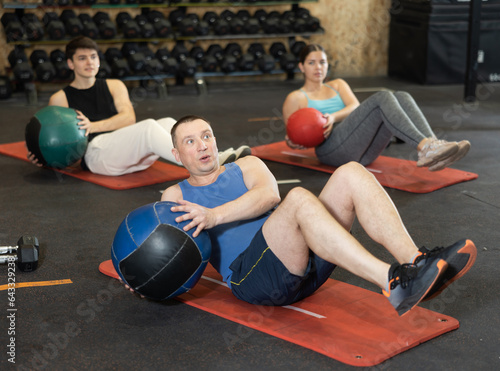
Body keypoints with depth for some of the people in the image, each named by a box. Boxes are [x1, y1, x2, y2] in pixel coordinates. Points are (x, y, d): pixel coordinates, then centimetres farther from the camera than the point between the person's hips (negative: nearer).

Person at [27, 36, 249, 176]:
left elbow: (128, 117, 4)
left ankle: (210, 157, -45)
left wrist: (92, 126, -11)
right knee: (149, 127, -32)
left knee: (168, 123, -24)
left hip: (129, 152, 5)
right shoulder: (60, 99, 15)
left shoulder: (114, 86, 22)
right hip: (94, 151, -5)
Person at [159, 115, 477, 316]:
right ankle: (394, 284, -45)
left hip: (305, 261, 4)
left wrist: (215, 215, -14)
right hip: (253, 274, -4)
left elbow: (269, 194, 0)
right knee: (299, 198, -34)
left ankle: (415, 261, -32)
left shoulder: (246, 166, 23)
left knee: (352, 173, -16)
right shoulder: (176, 196, 21)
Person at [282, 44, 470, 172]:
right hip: (332, 148, -5)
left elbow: (355, 106, 7)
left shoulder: (338, 85, 28)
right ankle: (424, 148, -45)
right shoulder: (295, 98, 16)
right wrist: (293, 142, -12)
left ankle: (432, 145, -38)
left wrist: (333, 117, -14)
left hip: (362, 151, 5)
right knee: (382, 98, -26)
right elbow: (293, 137, 13)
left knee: (401, 97, -18)